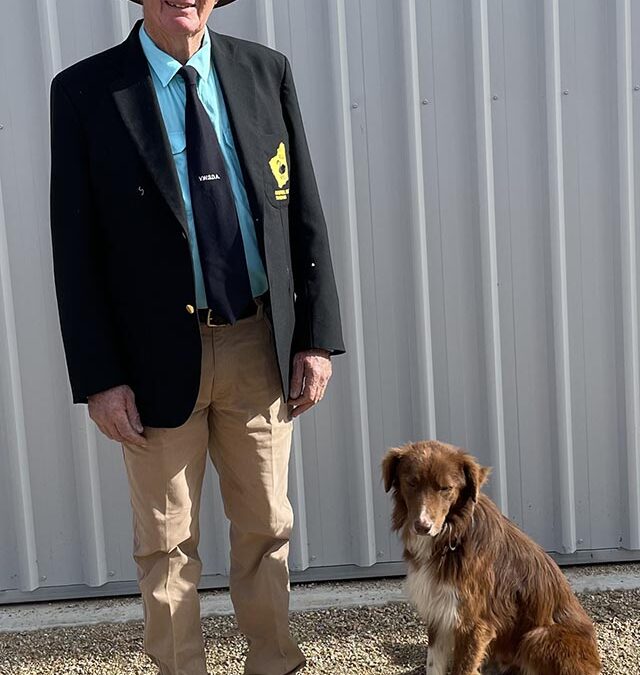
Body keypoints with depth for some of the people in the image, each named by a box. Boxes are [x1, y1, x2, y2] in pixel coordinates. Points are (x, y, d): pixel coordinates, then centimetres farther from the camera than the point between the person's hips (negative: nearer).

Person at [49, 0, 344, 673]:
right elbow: (75, 250, -5)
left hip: (261, 345, 3)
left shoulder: (266, 73, 3)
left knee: (266, 525, 16)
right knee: (166, 541, 11)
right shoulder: (84, 90, -5)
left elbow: (305, 215, 4)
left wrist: (317, 337, 1)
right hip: (159, 356, -2)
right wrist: (98, 377, -8)